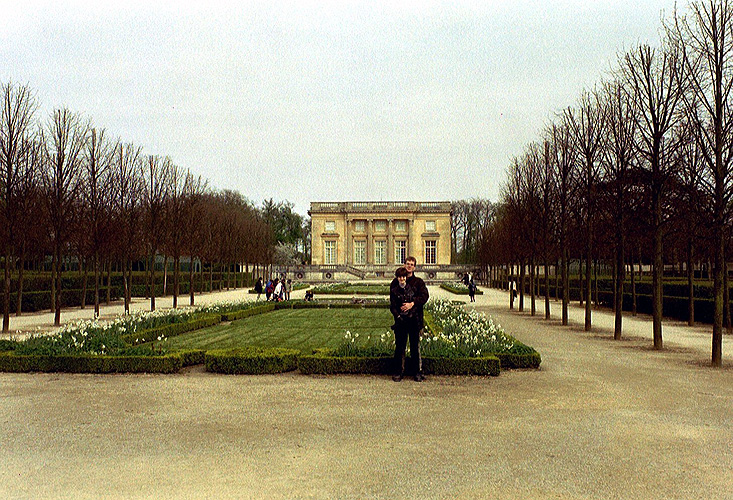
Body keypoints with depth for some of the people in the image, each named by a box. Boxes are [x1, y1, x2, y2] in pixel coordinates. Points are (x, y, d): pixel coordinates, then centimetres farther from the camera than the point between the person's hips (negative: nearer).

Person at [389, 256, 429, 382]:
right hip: (400, 319, 1)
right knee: (400, 346, 3)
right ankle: (398, 372, 12)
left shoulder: (418, 282, 7)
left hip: (414, 319, -1)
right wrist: (397, 315, -7)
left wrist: (412, 304, -19)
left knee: (415, 346, 3)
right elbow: (392, 303, 8)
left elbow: (425, 295, -7)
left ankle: (418, 372, 12)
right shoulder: (395, 284, 10)